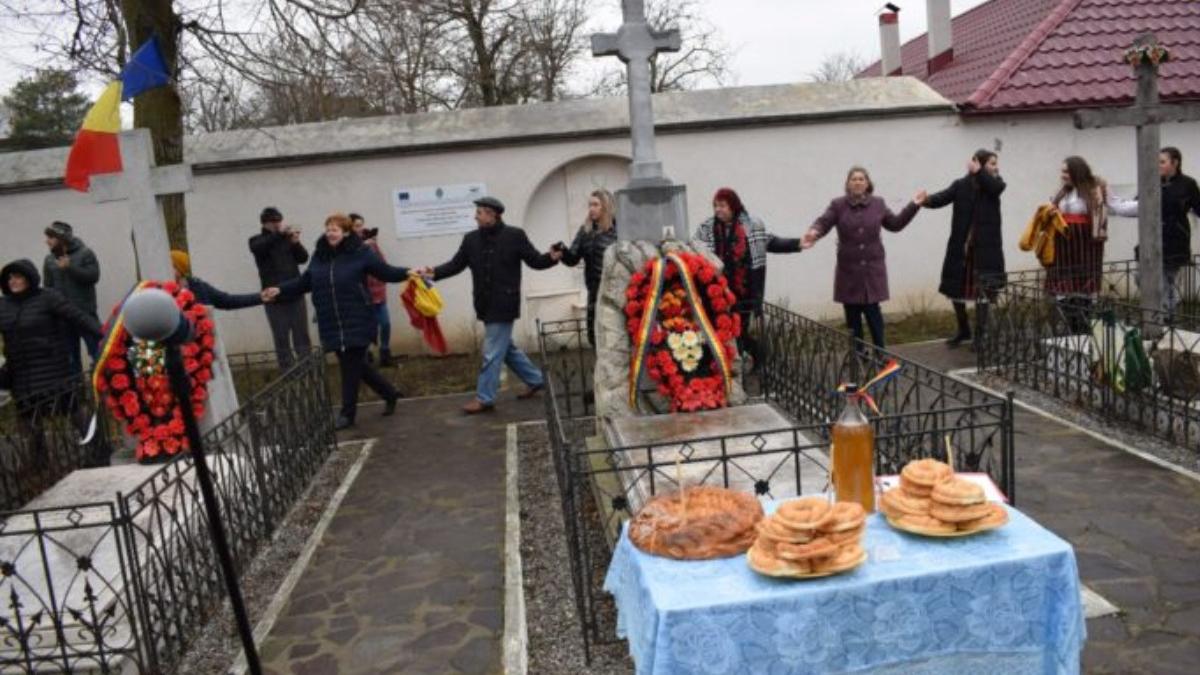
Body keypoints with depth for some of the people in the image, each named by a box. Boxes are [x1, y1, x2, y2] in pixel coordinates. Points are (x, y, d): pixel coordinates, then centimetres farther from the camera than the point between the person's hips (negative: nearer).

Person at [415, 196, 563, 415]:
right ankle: (535, 379, 34)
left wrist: (552, 257, -25)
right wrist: (434, 272, -11)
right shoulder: (471, 239, 5)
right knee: (505, 348, 18)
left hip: (504, 304, -6)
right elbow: (456, 264, 5)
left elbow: (534, 261, -5)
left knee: (492, 352, -3)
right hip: (485, 305, 6)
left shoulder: (515, 235, -8)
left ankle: (485, 398, 8)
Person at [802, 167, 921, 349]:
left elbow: (895, 224, 16)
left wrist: (913, 206, 11)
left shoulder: (877, 204, 6)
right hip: (848, 270, 0)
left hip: (873, 268, 0)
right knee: (852, 314, 5)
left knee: (872, 310, -1)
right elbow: (823, 223, -15)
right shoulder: (838, 205, -2)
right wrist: (814, 232, -38)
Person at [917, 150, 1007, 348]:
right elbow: (944, 197, -15)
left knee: (982, 291, -2)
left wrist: (978, 171, -21)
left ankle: (980, 335, 8)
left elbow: (994, 187, -20)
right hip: (961, 247, 1)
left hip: (985, 248, -1)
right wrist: (928, 200, -34)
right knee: (955, 289, 8)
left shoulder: (995, 184, 4)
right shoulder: (962, 184, 1)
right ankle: (964, 330, 29)